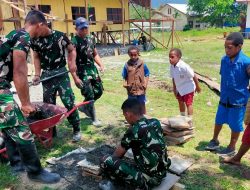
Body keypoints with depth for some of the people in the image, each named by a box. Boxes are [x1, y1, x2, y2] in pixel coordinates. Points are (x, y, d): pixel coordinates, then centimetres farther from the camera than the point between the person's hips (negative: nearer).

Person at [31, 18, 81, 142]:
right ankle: (51, 131, 24)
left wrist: (72, 63, -10)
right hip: (46, 76, 3)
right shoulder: (35, 40, 1)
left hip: (61, 74, -2)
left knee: (69, 102, -4)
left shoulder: (60, 36, -6)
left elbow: (72, 50, 6)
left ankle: (76, 129, 11)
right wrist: (37, 74, 1)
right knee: (48, 104, 8)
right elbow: (37, 57, 11)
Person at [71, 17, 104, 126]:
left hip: (93, 69, 7)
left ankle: (84, 107, 34)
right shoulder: (74, 42, -13)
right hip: (82, 71, -7)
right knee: (89, 95, -2)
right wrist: (75, 77, -22)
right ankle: (94, 119, 15)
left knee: (99, 91, 12)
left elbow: (95, 54, 21)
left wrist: (101, 65, 6)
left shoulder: (90, 39, 10)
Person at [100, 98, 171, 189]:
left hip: (148, 179, -8)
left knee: (105, 161, -8)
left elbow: (117, 155, -3)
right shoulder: (156, 122, -1)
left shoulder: (133, 131, -20)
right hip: (162, 173, 8)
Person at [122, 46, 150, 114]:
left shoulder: (142, 64, -5)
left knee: (142, 105, 13)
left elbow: (147, 75, 1)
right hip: (131, 90, 1)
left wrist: (145, 84, -9)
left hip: (141, 89, -1)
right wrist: (125, 84, -12)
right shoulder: (127, 65, -2)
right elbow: (124, 77, 4)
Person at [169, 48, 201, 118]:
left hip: (188, 88, -8)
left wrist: (197, 87, -12)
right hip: (179, 89, 8)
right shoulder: (172, 66, -11)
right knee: (181, 102, 22)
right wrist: (174, 90, 7)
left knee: (188, 103, -4)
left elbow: (193, 76, -22)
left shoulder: (184, 66, -32)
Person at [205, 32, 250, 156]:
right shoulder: (224, 60, -5)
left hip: (238, 101, -5)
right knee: (218, 121, 19)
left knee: (235, 126, 12)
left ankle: (232, 147, 32)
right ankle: (215, 140, 41)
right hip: (224, 99, 5)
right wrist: (223, 93, 12)